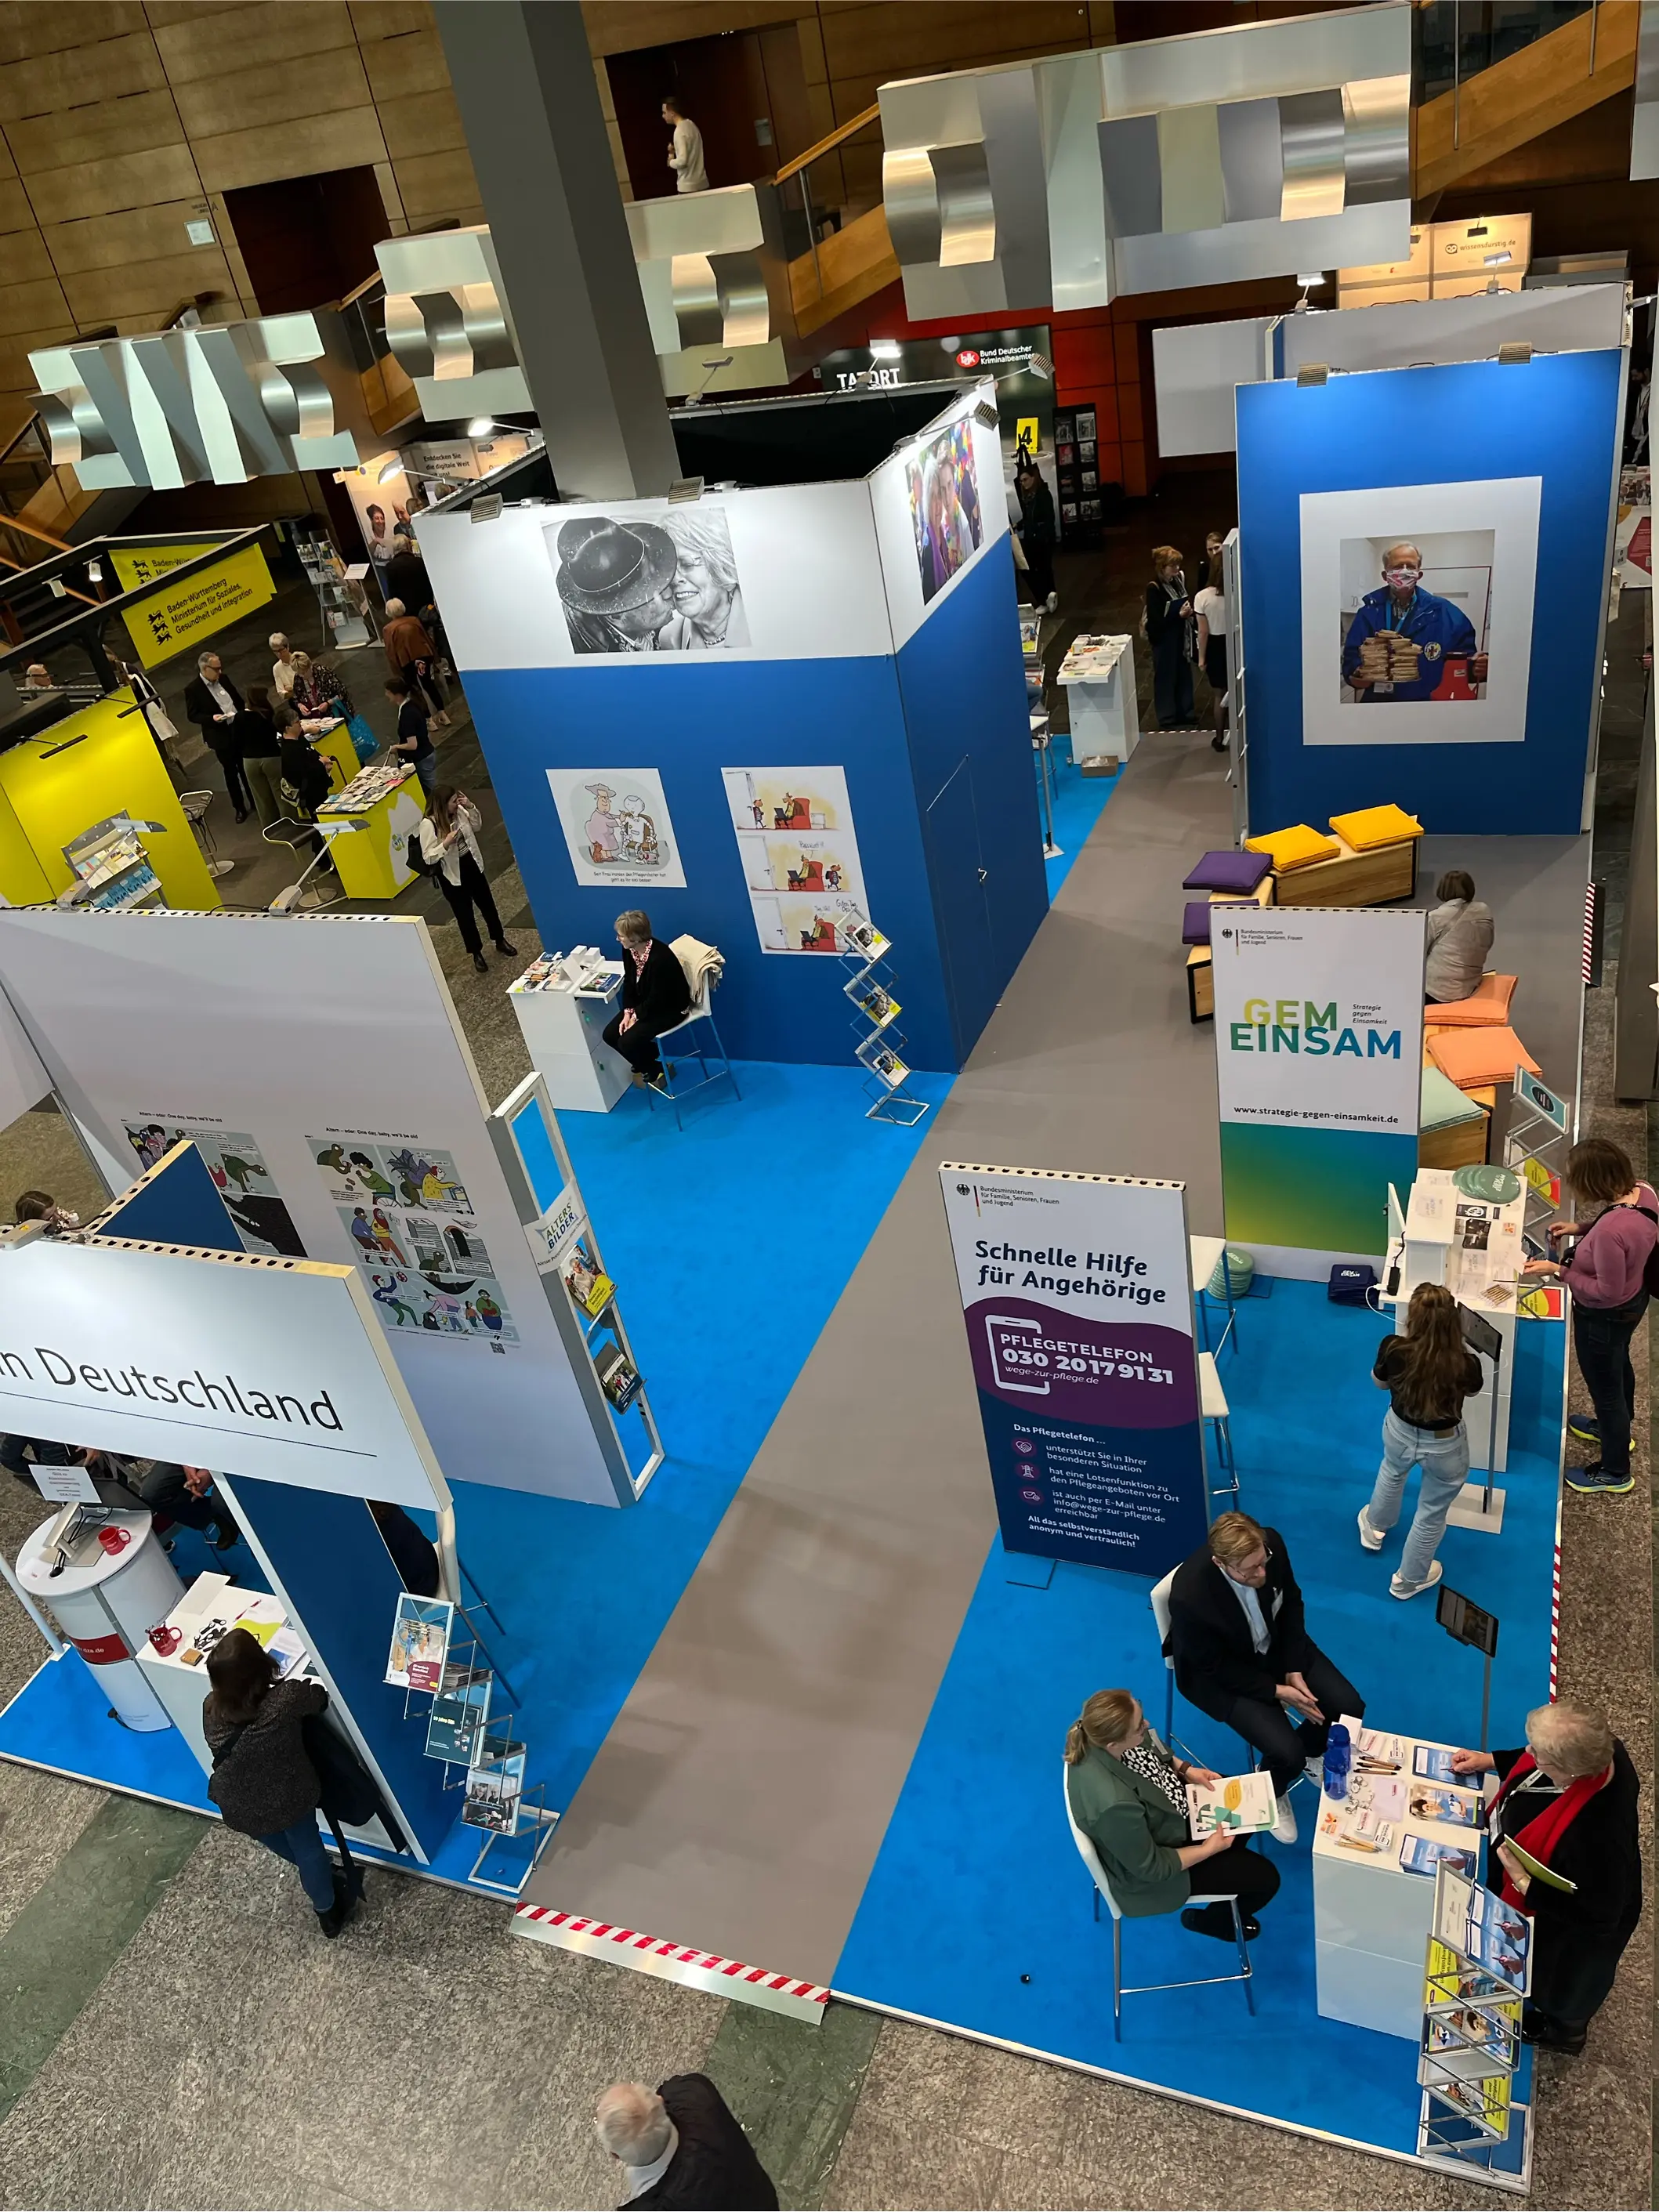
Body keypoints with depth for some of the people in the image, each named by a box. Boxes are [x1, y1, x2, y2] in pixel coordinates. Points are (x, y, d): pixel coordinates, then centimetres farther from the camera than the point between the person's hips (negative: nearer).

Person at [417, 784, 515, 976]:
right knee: (465, 915, 11)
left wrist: (471, 807, -10)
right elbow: (428, 858, -22)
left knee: (487, 904, 20)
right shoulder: (429, 824, -25)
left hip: (471, 865, 5)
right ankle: (477, 954, 29)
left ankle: (500, 941, 41)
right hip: (452, 874, -5)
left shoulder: (459, 811, -10)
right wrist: (446, 843, -36)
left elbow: (477, 826, 7)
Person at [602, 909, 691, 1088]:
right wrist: (628, 1013, -8)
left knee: (628, 1041, -22)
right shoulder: (629, 950, -9)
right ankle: (646, 1064, 21)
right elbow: (629, 982, 2)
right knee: (610, 1034, -3)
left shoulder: (659, 958, -34)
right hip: (644, 1004, 8)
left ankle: (655, 1070, 9)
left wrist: (636, 1017, -16)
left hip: (670, 1007, -8)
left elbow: (656, 999, -27)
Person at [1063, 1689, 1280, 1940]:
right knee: (1265, 1877, 4)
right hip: (1153, 1868, -7)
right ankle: (1212, 1920, 32)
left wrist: (1186, 1769, -7)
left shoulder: (1097, 1735, -25)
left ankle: (1227, 1863, 42)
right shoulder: (1115, 1804, -45)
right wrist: (1208, 1850, -16)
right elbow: (1150, 1866, -26)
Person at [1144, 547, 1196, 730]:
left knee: (1184, 675, 16)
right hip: (1164, 640, -7)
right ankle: (1167, 719, 16)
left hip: (1181, 636, 7)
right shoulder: (1154, 589, -19)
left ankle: (1185, 714, 30)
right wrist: (1179, 615, -26)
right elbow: (1155, 621, -22)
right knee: (1166, 678, 5)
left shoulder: (1179, 580, 1)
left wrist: (1189, 612, -3)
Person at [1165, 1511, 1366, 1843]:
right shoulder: (1189, 1597, -39)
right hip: (1222, 1673, -5)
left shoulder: (1272, 1544, -26)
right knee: (1287, 1752, -18)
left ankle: (1311, 1749, 29)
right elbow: (1215, 1668, -21)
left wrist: (1294, 1671, -9)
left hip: (1277, 1643, 5)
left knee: (1350, 1707, -5)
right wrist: (1277, 1691, -20)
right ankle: (1271, 1790, 19)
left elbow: (1291, 1603, -4)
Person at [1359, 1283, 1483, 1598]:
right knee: (1432, 1513, 25)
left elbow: (1380, 1383, -6)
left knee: (1392, 1471, 39)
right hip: (1444, 1446, -2)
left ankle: (1374, 1527, 65)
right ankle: (1409, 1580, 48)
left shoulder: (1392, 1349, -29)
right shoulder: (1466, 1364, -32)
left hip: (1399, 1431, 2)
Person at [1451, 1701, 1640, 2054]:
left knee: (1561, 1982, 29)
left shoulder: (1598, 1838, -48)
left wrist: (1523, 1883, -30)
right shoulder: (1596, 1749, -28)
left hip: (1569, 1929, -6)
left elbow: (1598, 1916, -31)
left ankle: (1563, 2031, 60)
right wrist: (1489, 1760, -6)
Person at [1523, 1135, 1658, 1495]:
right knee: (1619, 1364, 33)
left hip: (1605, 1317, -9)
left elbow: (1607, 1292, -30)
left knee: (1605, 1386, 15)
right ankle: (1618, 1428, 61)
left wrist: (1559, 1271, -24)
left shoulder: (1610, 1230, -42)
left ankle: (1615, 1473, 38)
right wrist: (1582, 1229, -2)